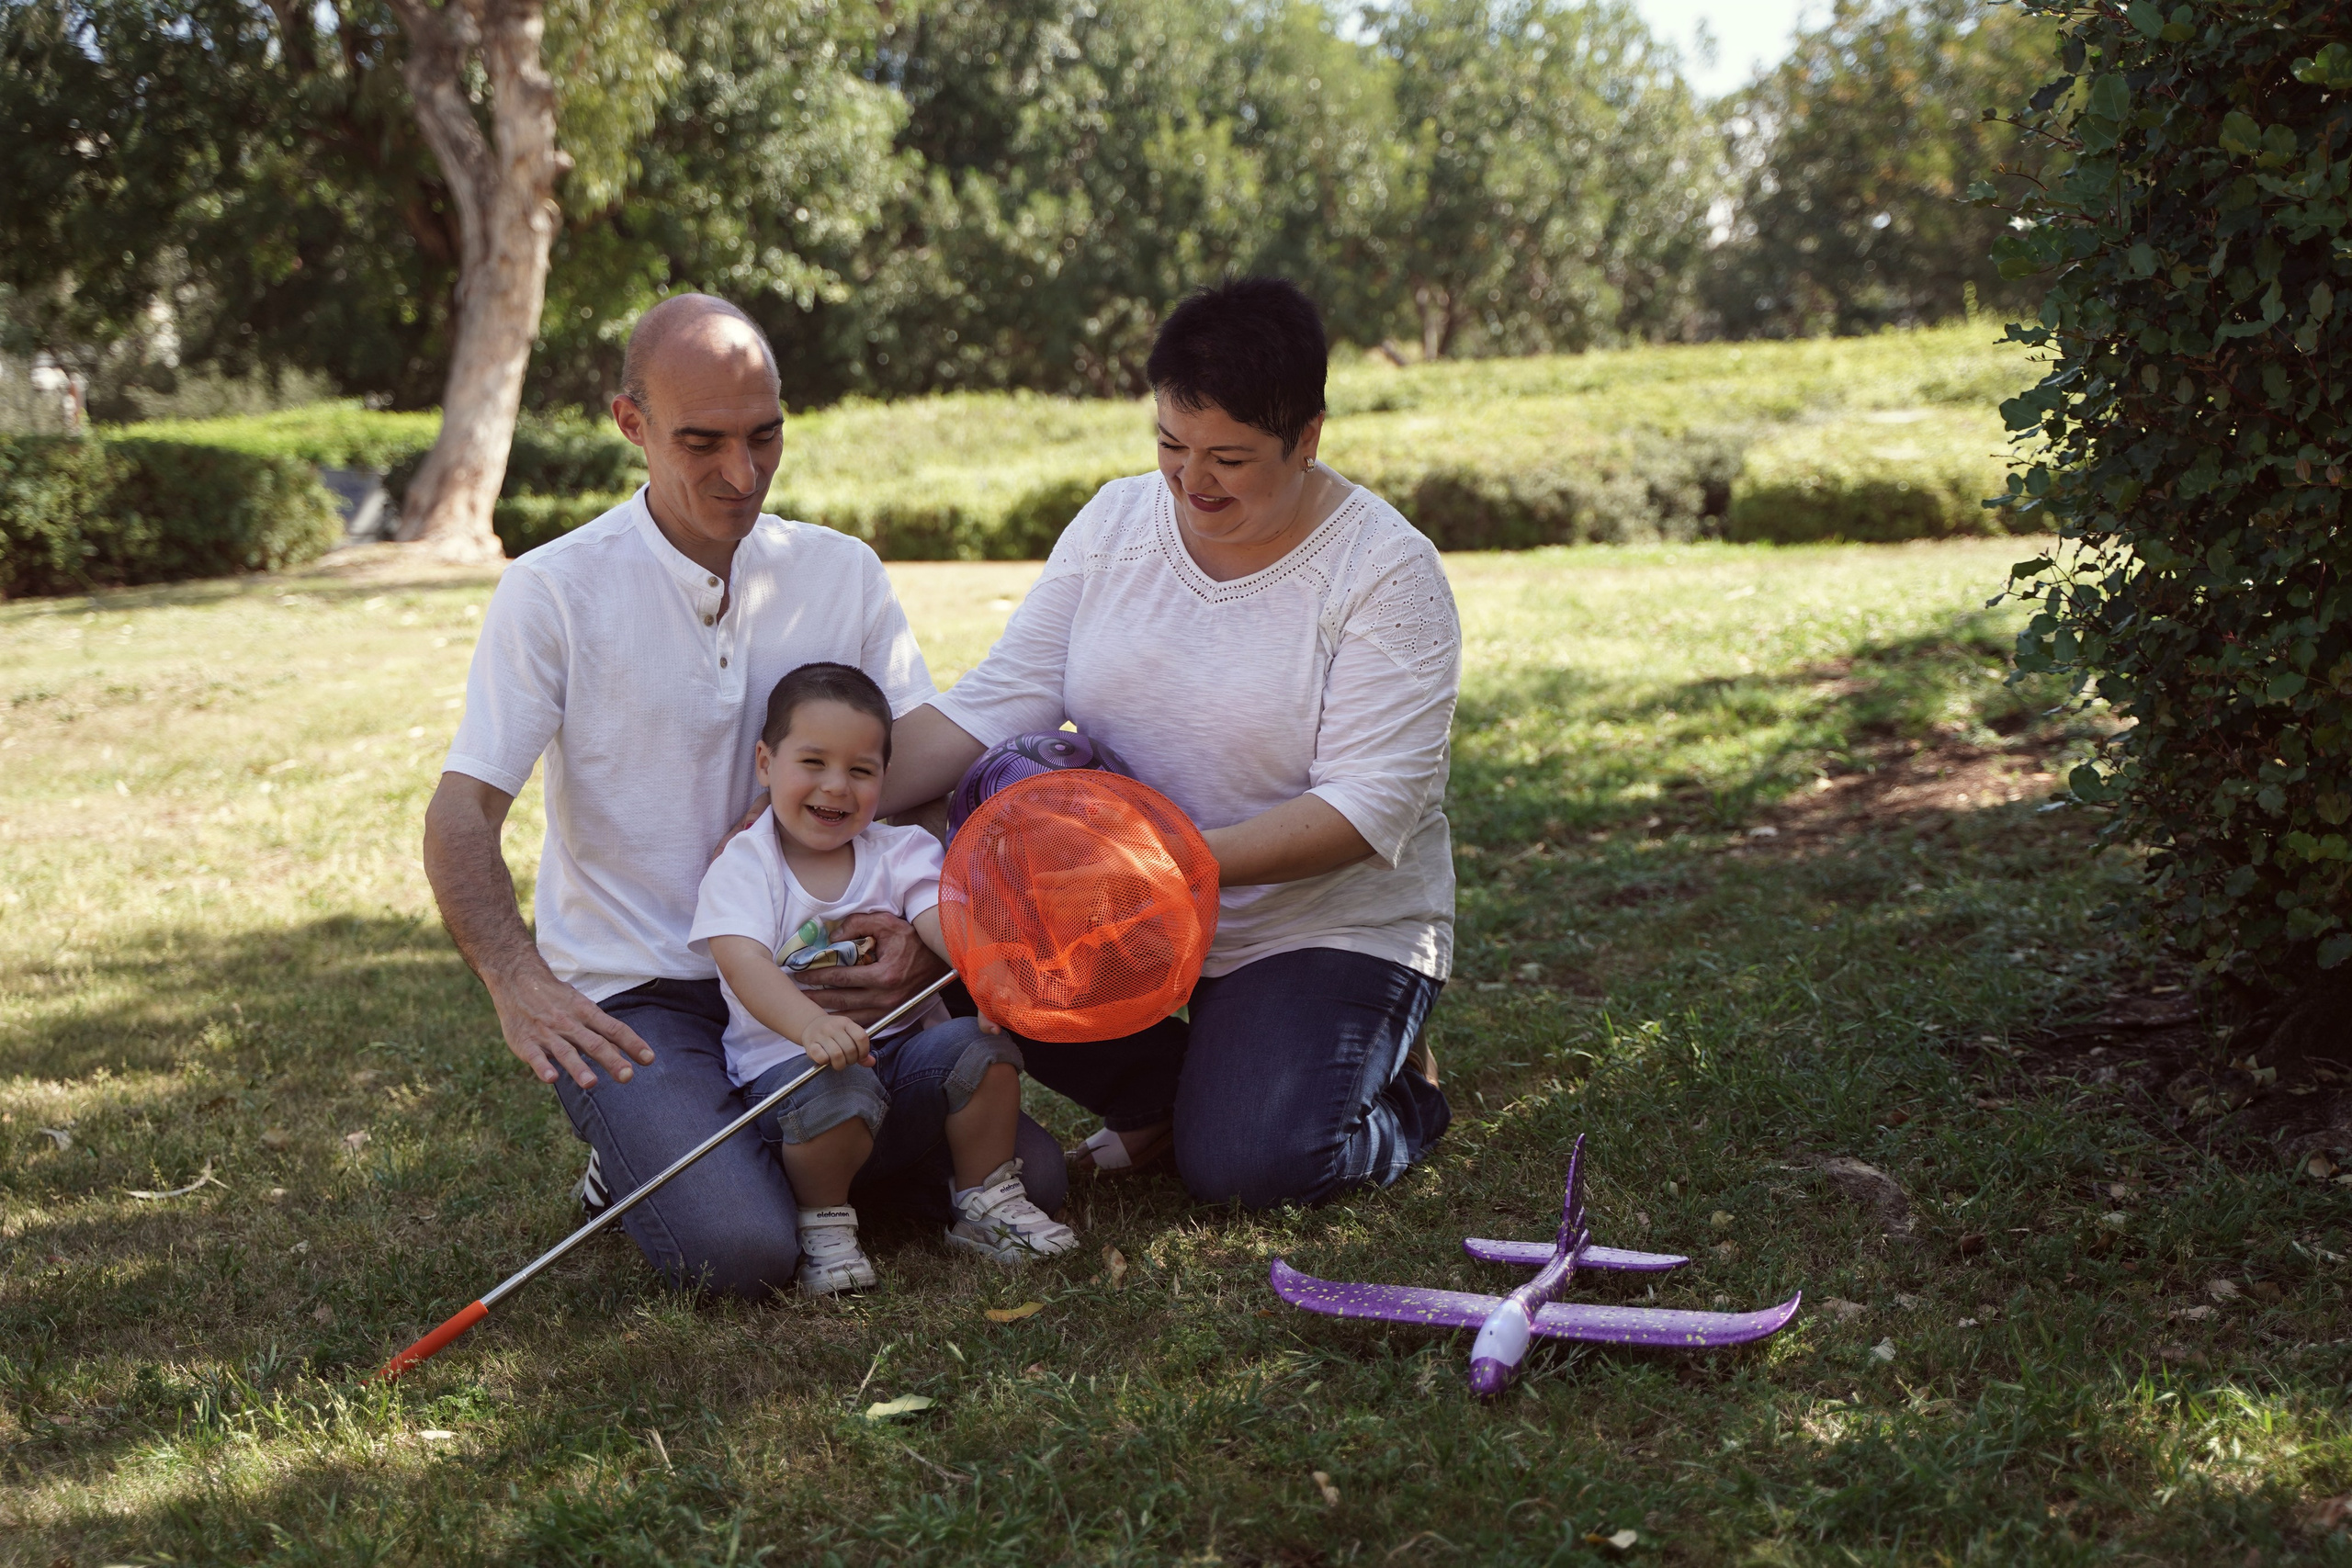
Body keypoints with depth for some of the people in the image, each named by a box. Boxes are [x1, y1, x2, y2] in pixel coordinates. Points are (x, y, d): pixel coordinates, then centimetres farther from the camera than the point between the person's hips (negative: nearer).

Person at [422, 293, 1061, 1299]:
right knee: (741, 1250, -26)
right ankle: (643, 1152, 8)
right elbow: (461, 816, -11)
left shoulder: (843, 574, 6)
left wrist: (926, 933, -18)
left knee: (1024, 1179, -12)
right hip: (633, 1000, -4)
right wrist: (517, 980, -31)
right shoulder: (554, 592, -6)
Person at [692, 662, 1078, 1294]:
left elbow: (944, 919, -11)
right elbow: (743, 962, -19)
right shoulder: (741, 867, -2)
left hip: (905, 1043, 4)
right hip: (790, 1058, -4)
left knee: (979, 1044, -23)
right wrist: (811, 1024, -40)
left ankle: (985, 1201, -1)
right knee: (837, 1089, -35)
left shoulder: (901, 851, 8)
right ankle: (823, 1224, -8)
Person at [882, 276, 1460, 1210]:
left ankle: (1402, 1096, 11)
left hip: (1330, 930, -4)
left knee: (1242, 1164, -25)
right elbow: (993, 703, -5)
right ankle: (1167, 1090, 3)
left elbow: (1371, 806, -22)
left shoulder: (1386, 571, -15)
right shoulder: (1114, 522, 0)